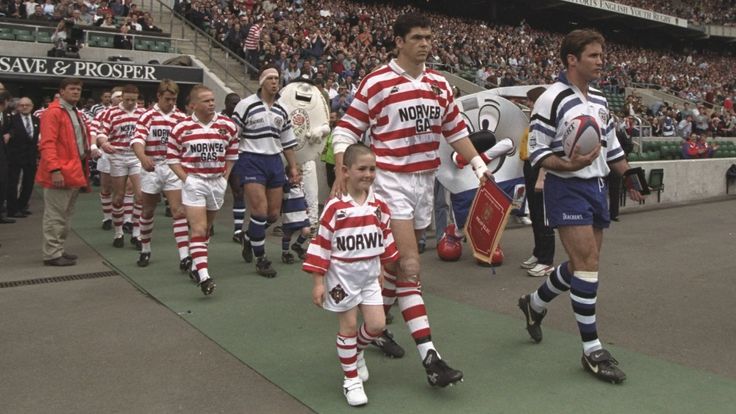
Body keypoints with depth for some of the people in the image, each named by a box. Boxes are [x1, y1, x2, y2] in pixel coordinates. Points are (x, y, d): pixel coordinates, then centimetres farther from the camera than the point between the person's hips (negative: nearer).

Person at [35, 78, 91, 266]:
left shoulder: (76, 113, 19)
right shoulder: (53, 112, -11)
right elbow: (47, 144, -19)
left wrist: (88, 150, 9)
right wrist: (55, 170, -26)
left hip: (74, 170, 10)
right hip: (60, 172, -10)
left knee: (66, 215, 15)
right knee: (55, 215, -3)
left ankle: (59, 250, 25)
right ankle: (52, 254, 3)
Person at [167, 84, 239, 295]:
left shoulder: (228, 125, 0)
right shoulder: (181, 128, -5)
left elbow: (232, 154, 10)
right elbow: (172, 157, 2)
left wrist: (225, 177, 3)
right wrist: (185, 178, -8)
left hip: (218, 182, 3)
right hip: (194, 182, -3)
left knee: (206, 228, 15)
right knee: (198, 229, -10)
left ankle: (196, 267, 32)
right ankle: (204, 276, -13)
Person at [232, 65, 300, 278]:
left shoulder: (282, 110, 13)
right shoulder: (246, 105, -5)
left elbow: (287, 142, 18)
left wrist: (293, 167, 14)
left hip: (275, 160, 6)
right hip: (251, 160, -6)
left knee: (274, 214, 7)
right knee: (260, 210, -12)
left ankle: (249, 237, 36)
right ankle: (260, 259, 2)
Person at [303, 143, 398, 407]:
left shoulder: (379, 205, 0)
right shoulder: (334, 207, -15)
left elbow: (386, 238, 12)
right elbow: (321, 244, -12)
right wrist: (318, 282, -12)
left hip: (370, 274, 5)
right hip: (342, 275, -4)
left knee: (377, 325, 4)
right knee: (349, 326, 5)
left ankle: (356, 351, 36)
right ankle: (351, 380, 22)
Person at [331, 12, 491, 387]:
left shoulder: (440, 84, 10)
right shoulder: (377, 83, -8)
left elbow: (455, 130, 18)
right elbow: (346, 130, -8)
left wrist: (479, 165, 10)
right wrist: (342, 172, -21)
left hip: (425, 181, 6)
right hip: (391, 182, -6)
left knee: (397, 262, 15)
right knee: (409, 266, -11)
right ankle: (429, 357, -9)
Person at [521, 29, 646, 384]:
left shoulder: (599, 100, 13)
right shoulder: (552, 99, -11)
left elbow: (612, 146, 22)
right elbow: (536, 151, -13)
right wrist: (568, 165, -29)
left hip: (596, 187, 8)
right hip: (567, 190, -8)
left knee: (583, 264, 12)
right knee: (588, 263, -12)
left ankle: (535, 304, 37)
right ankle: (593, 351, -2)